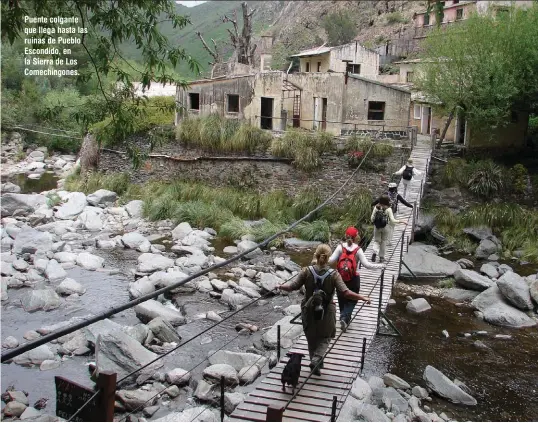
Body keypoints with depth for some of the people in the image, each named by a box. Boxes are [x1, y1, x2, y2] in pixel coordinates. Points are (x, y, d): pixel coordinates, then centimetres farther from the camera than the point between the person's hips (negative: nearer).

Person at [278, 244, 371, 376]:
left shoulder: (307, 271, -13)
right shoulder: (334, 274, -17)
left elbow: (292, 287, -12)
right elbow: (345, 292, -22)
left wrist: (281, 286, 7)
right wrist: (363, 298, -13)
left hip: (309, 311, 2)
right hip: (326, 312, -1)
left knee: (311, 338, 22)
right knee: (325, 337, 19)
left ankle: (315, 362, 35)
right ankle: (316, 359, -1)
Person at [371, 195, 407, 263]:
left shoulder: (376, 207, -7)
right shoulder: (388, 209, -13)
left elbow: (372, 219, -4)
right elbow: (392, 220, -15)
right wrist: (401, 221, -6)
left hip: (377, 227, 1)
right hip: (385, 227, -1)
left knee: (376, 241, 14)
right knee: (383, 242, 14)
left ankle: (375, 252, -13)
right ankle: (381, 257, 21)